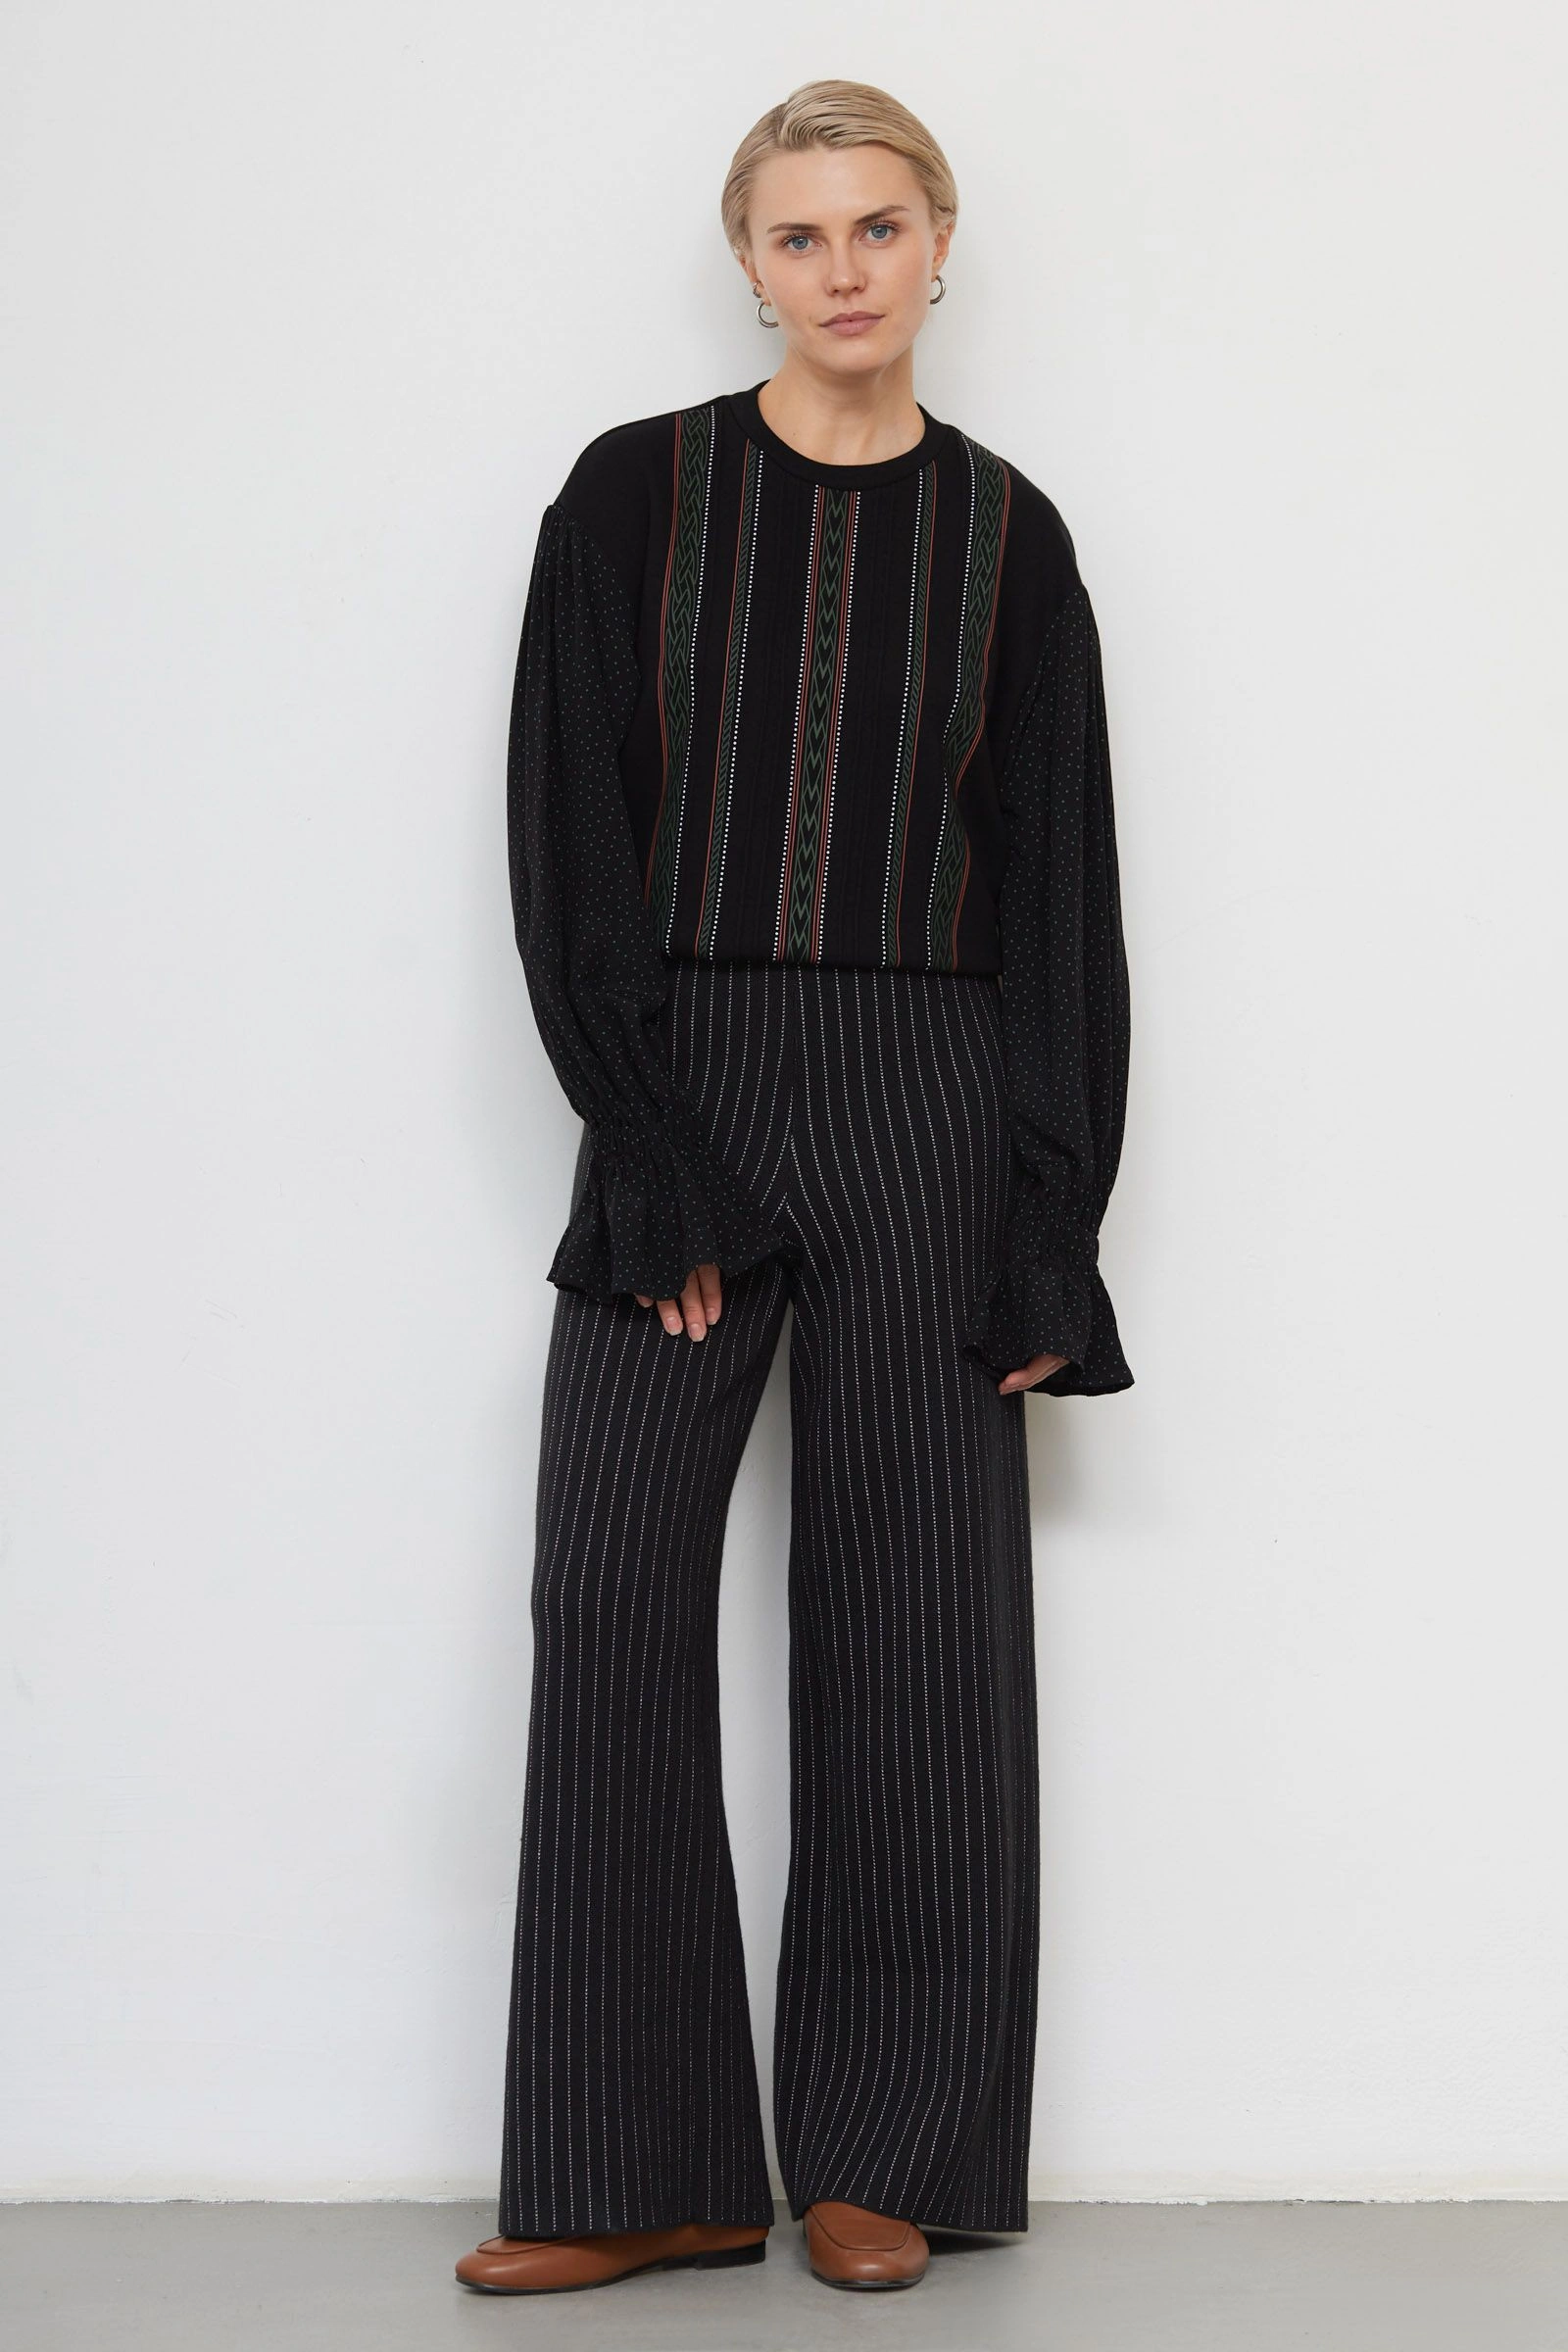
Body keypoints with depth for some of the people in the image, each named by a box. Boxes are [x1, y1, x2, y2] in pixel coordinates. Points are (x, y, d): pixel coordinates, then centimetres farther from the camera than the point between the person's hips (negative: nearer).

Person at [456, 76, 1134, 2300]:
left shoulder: (1003, 534, 5)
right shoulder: (632, 498, 3)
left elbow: (1057, 888, 4)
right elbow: (569, 859, -1)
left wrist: (1047, 1235, -3)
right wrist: (662, 1170, -9)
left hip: (930, 1115, 0)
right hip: (677, 1103, 0)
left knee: (907, 1619, 2)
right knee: (616, 1603, -3)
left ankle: (878, 2157, 15)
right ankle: (651, 2175, 8)